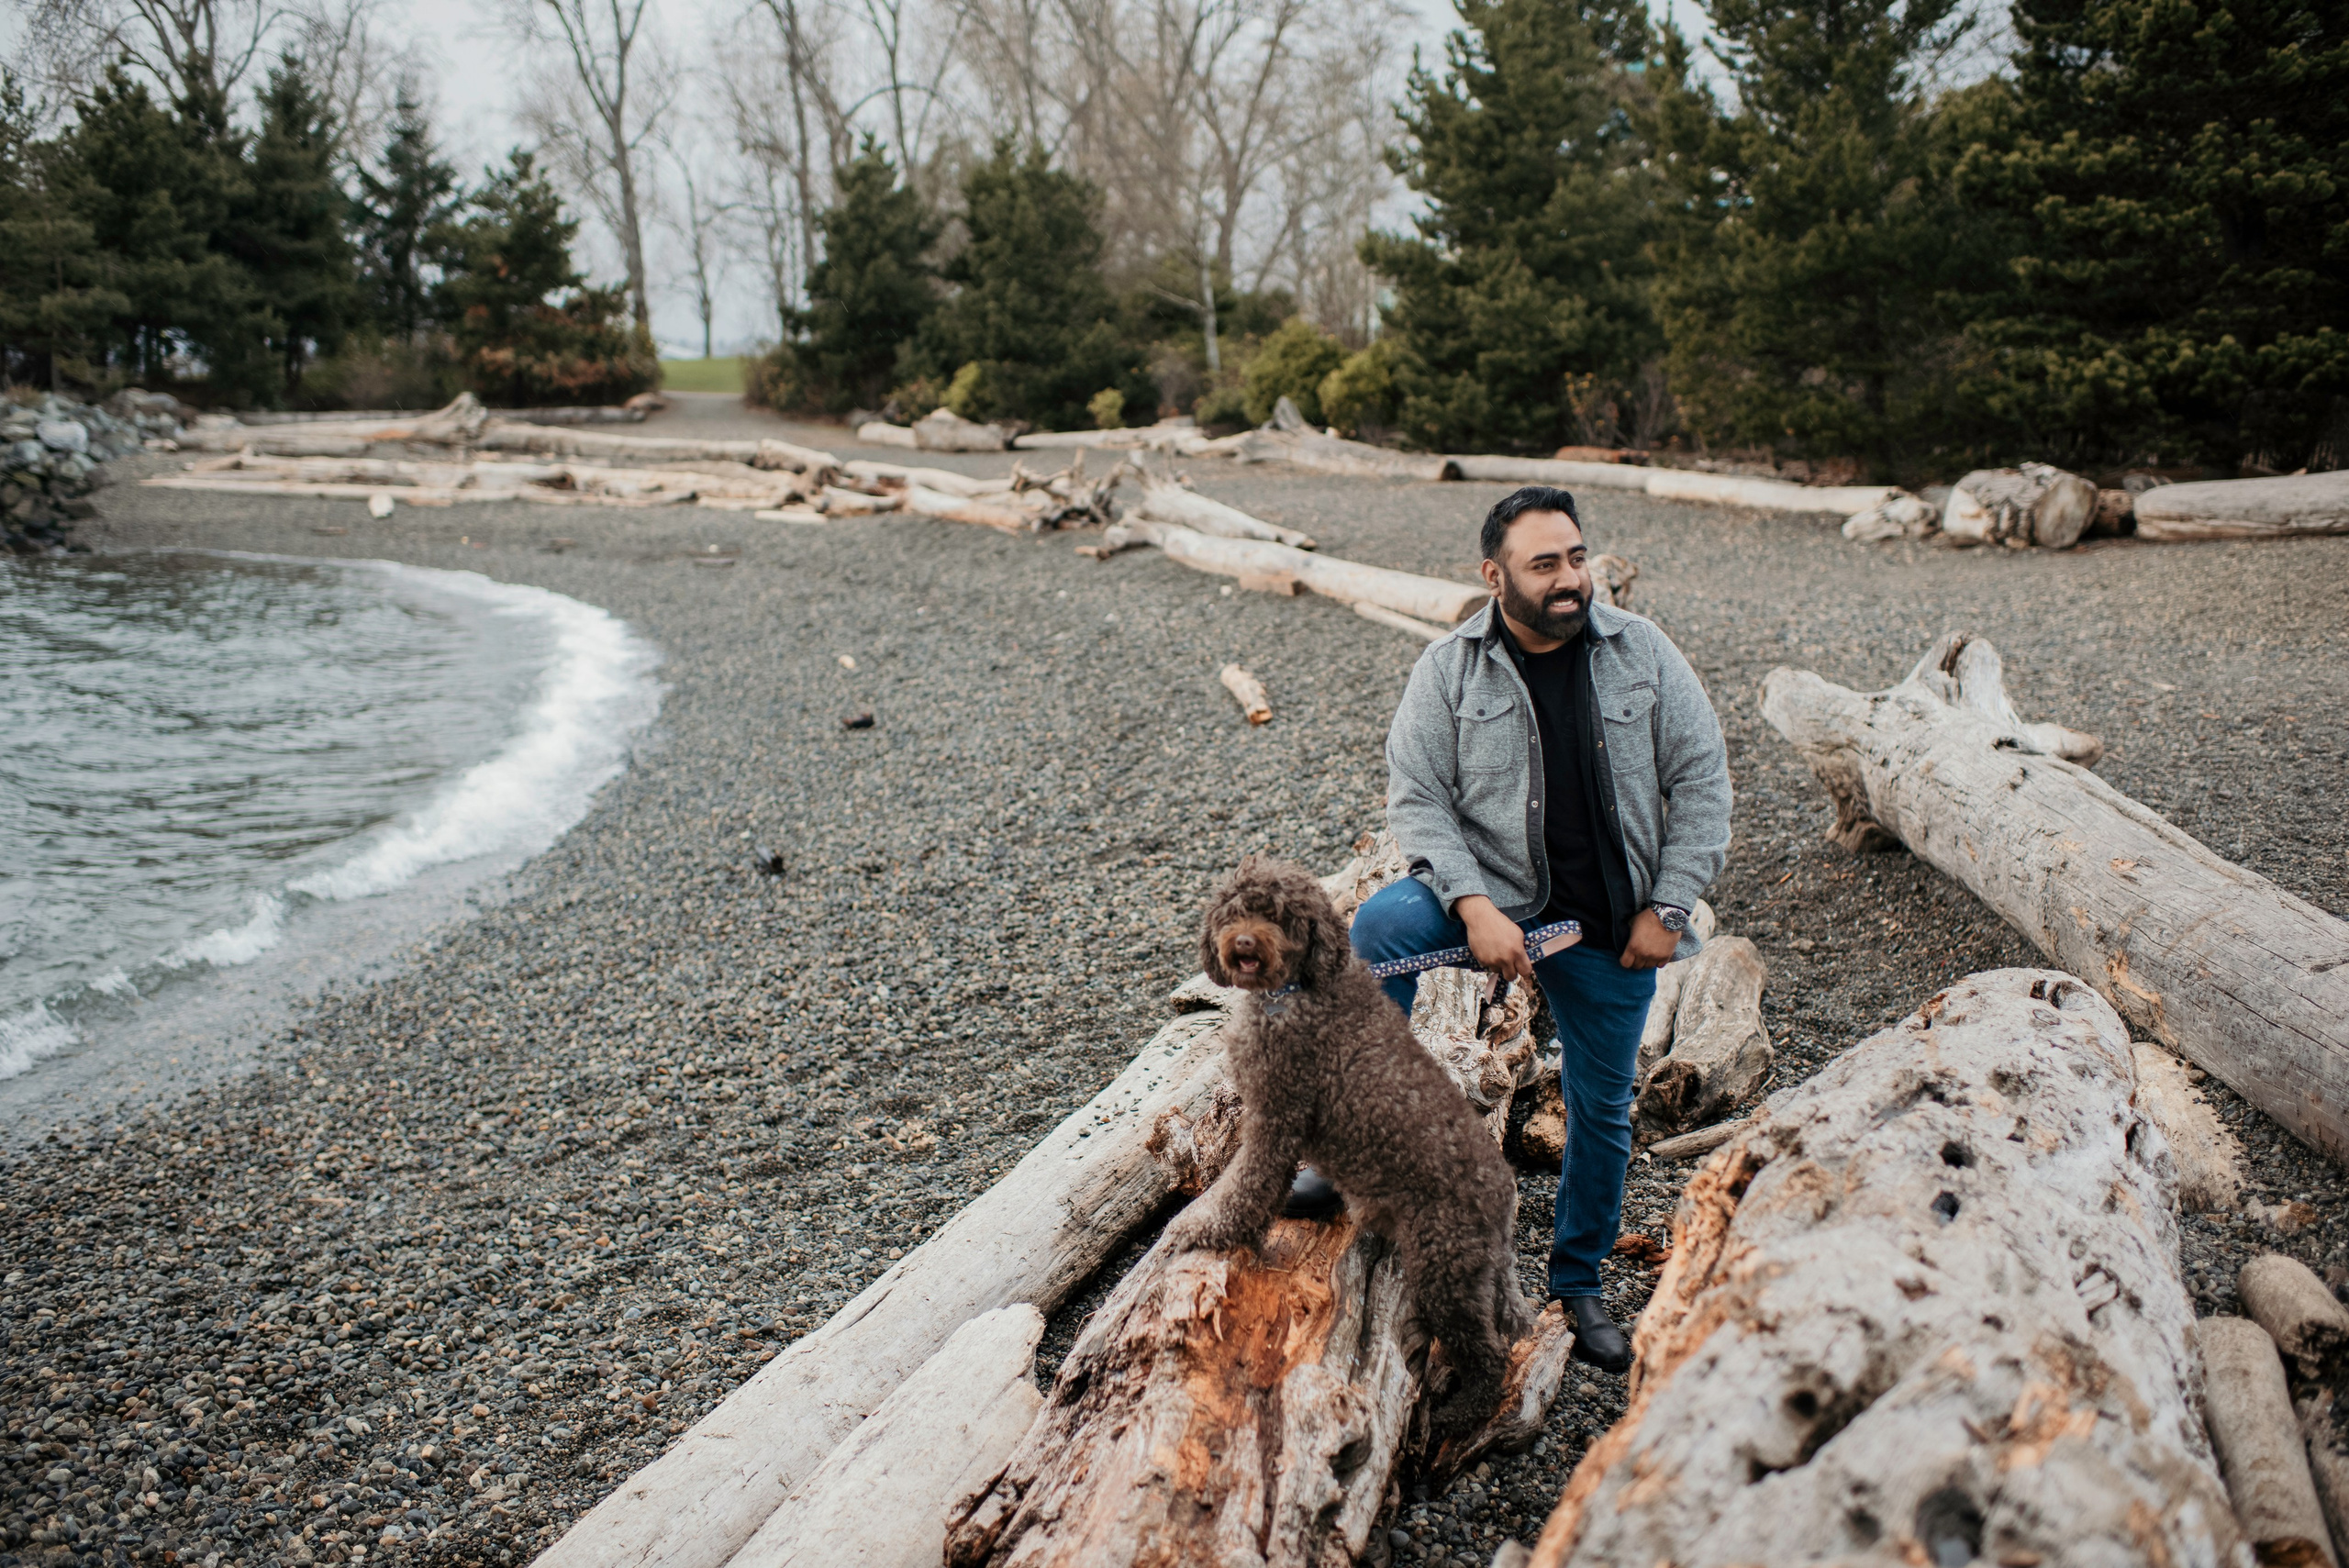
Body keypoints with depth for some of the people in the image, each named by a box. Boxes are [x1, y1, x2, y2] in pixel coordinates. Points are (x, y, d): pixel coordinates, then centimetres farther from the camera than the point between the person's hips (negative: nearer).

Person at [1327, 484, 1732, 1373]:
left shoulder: (1641, 652, -2)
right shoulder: (1450, 668, -6)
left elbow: (1701, 781, 0)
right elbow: (1416, 798, -9)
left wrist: (1667, 907, -6)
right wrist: (1474, 906, -22)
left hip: (1614, 926, 2)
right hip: (1495, 894, -1)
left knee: (1602, 1109, 11)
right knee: (1382, 926, -31)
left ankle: (1578, 1284, 33)